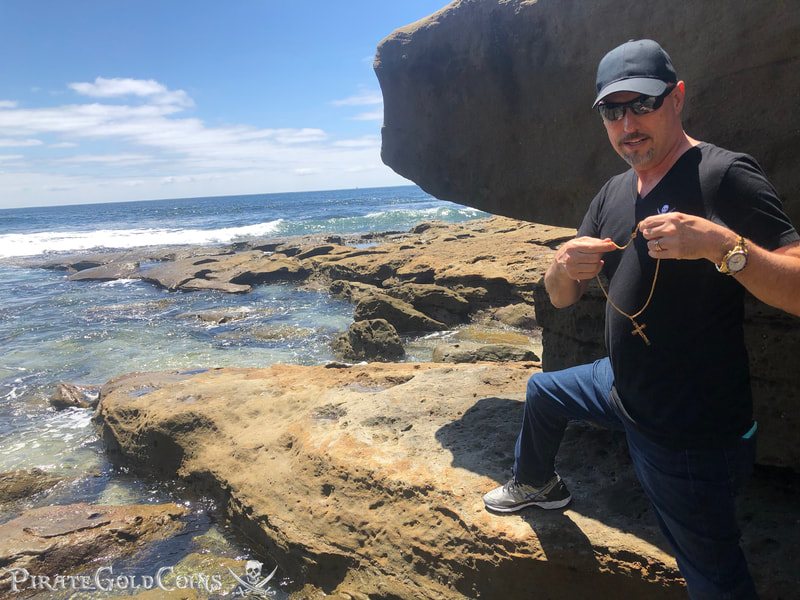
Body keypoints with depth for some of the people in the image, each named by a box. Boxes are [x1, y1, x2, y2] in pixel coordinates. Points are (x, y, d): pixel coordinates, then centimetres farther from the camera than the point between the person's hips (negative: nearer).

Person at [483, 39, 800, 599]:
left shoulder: (725, 174, -18)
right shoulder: (614, 193, 5)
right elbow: (562, 299, 4)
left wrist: (722, 245, -39)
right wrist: (564, 267, -18)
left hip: (692, 436, -7)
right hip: (624, 389, 8)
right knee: (542, 390, 27)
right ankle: (538, 484, 54)